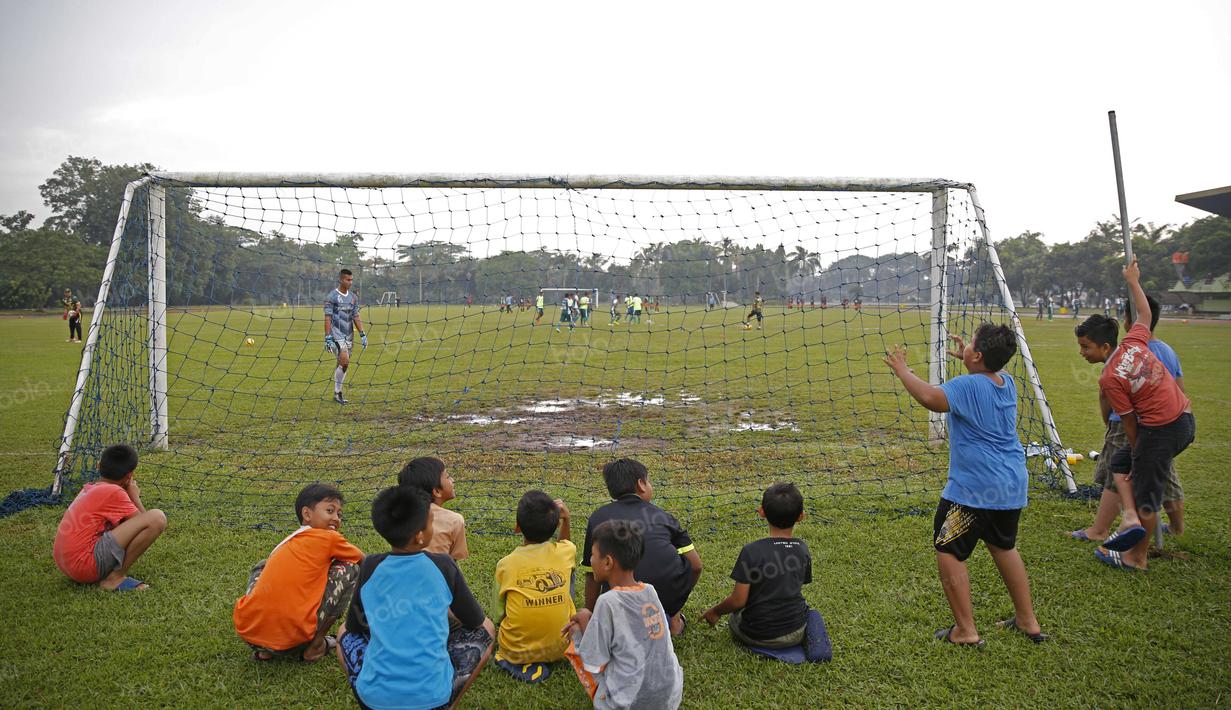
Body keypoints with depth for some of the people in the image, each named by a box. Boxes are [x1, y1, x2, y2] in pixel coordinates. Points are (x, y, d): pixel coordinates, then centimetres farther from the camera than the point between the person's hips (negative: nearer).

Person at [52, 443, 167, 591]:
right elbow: (144, 521, -2)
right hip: (86, 564, -9)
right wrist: (134, 496, 11)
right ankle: (116, 578, -8)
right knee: (157, 518, -17)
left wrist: (129, 496, 19)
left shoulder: (88, 488, 17)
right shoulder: (114, 492, -8)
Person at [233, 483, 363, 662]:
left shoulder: (286, 543, 21)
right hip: (293, 639, -6)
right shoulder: (328, 538, 3)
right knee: (351, 568, 8)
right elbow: (362, 560, 21)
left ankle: (264, 650, 23)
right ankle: (315, 645, 12)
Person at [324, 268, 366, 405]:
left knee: (343, 365, 6)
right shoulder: (331, 297, -6)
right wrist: (328, 338, -15)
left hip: (348, 336, 6)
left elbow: (356, 317, 15)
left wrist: (362, 335, 8)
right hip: (336, 335, -6)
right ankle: (337, 393, -6)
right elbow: (327, 319, -9)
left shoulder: (353, 297, 12)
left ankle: (337, 394, 15)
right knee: (345, 362, -17)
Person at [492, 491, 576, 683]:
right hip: (560, 647, 1)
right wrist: (565, 520, 6)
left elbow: (498, 616, 0)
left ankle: (519, 664, 6)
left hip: (516, 651, -1)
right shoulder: (564, 553, -7)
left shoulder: (506, 564, -11)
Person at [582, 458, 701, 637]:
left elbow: (592, 574, 13)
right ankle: (674, 618, 28)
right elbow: (695, 565, 13)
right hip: (670, 594, 1)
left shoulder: (598, 519, 11)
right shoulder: (661, 515, 12)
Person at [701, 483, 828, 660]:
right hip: (794, 634, 3)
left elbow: (738, 601, -17)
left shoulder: (752, 551, -21)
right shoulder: (803, 549, -7)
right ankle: (807, 631, 5)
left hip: (757, 636, -3)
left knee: (734, 617, 31)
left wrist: (715, 611, 2)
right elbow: (798, 587, 5)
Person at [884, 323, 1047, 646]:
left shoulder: (968, 386, -19)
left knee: (948, 553, 2)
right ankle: (1028, 621, 35)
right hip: (1012, 485, 9)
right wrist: (965, 357, 34)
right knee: (1004, 547, 26)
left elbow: (930, 397, -37)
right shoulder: (1008, 384, 6)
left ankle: (966, 631, 7)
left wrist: (902, 370, -22)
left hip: (974, 490, -9)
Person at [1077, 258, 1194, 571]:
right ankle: (1131, 517, 8)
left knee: (1146, 495, 2)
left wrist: (1138, 455, 0)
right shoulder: (1134, 343, -2)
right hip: (1185, 419, 9)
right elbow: (1145, 314, 17)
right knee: (1120, 461, 20)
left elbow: (1129, 423, -12)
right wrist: (1133, 282, 29)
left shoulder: (1109, 379, -20)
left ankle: (1137, 557, 13)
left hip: (1161, 429, -9)